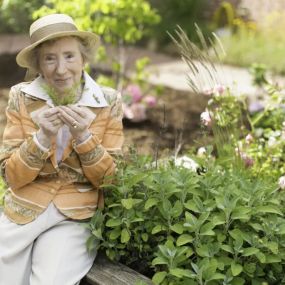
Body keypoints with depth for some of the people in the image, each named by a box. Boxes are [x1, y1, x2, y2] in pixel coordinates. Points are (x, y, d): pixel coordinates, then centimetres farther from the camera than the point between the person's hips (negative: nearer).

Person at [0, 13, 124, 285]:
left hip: (77, 216, -1)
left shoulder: (108, 102, -4)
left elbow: (111, 178, -2)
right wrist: (42, 137, -21)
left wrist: (84, 137, -19)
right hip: (23, 211, 2)